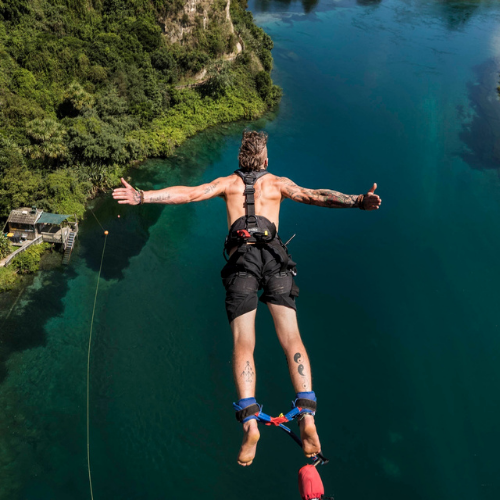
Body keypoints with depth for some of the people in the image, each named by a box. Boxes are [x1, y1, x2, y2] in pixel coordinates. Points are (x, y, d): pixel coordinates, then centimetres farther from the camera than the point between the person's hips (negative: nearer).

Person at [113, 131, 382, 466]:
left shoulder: (228, 183, 23)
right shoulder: (278, 183, 22)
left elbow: (188, 194, 12)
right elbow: (314, 196, 9)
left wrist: (141, 197, 12)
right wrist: (357, 202, 5)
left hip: (241, 260, 0)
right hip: (273, 256, 0)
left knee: (243, 346, -2)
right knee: (292, 340, -3)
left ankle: (250, 422, -16)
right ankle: (307, 416, -14)